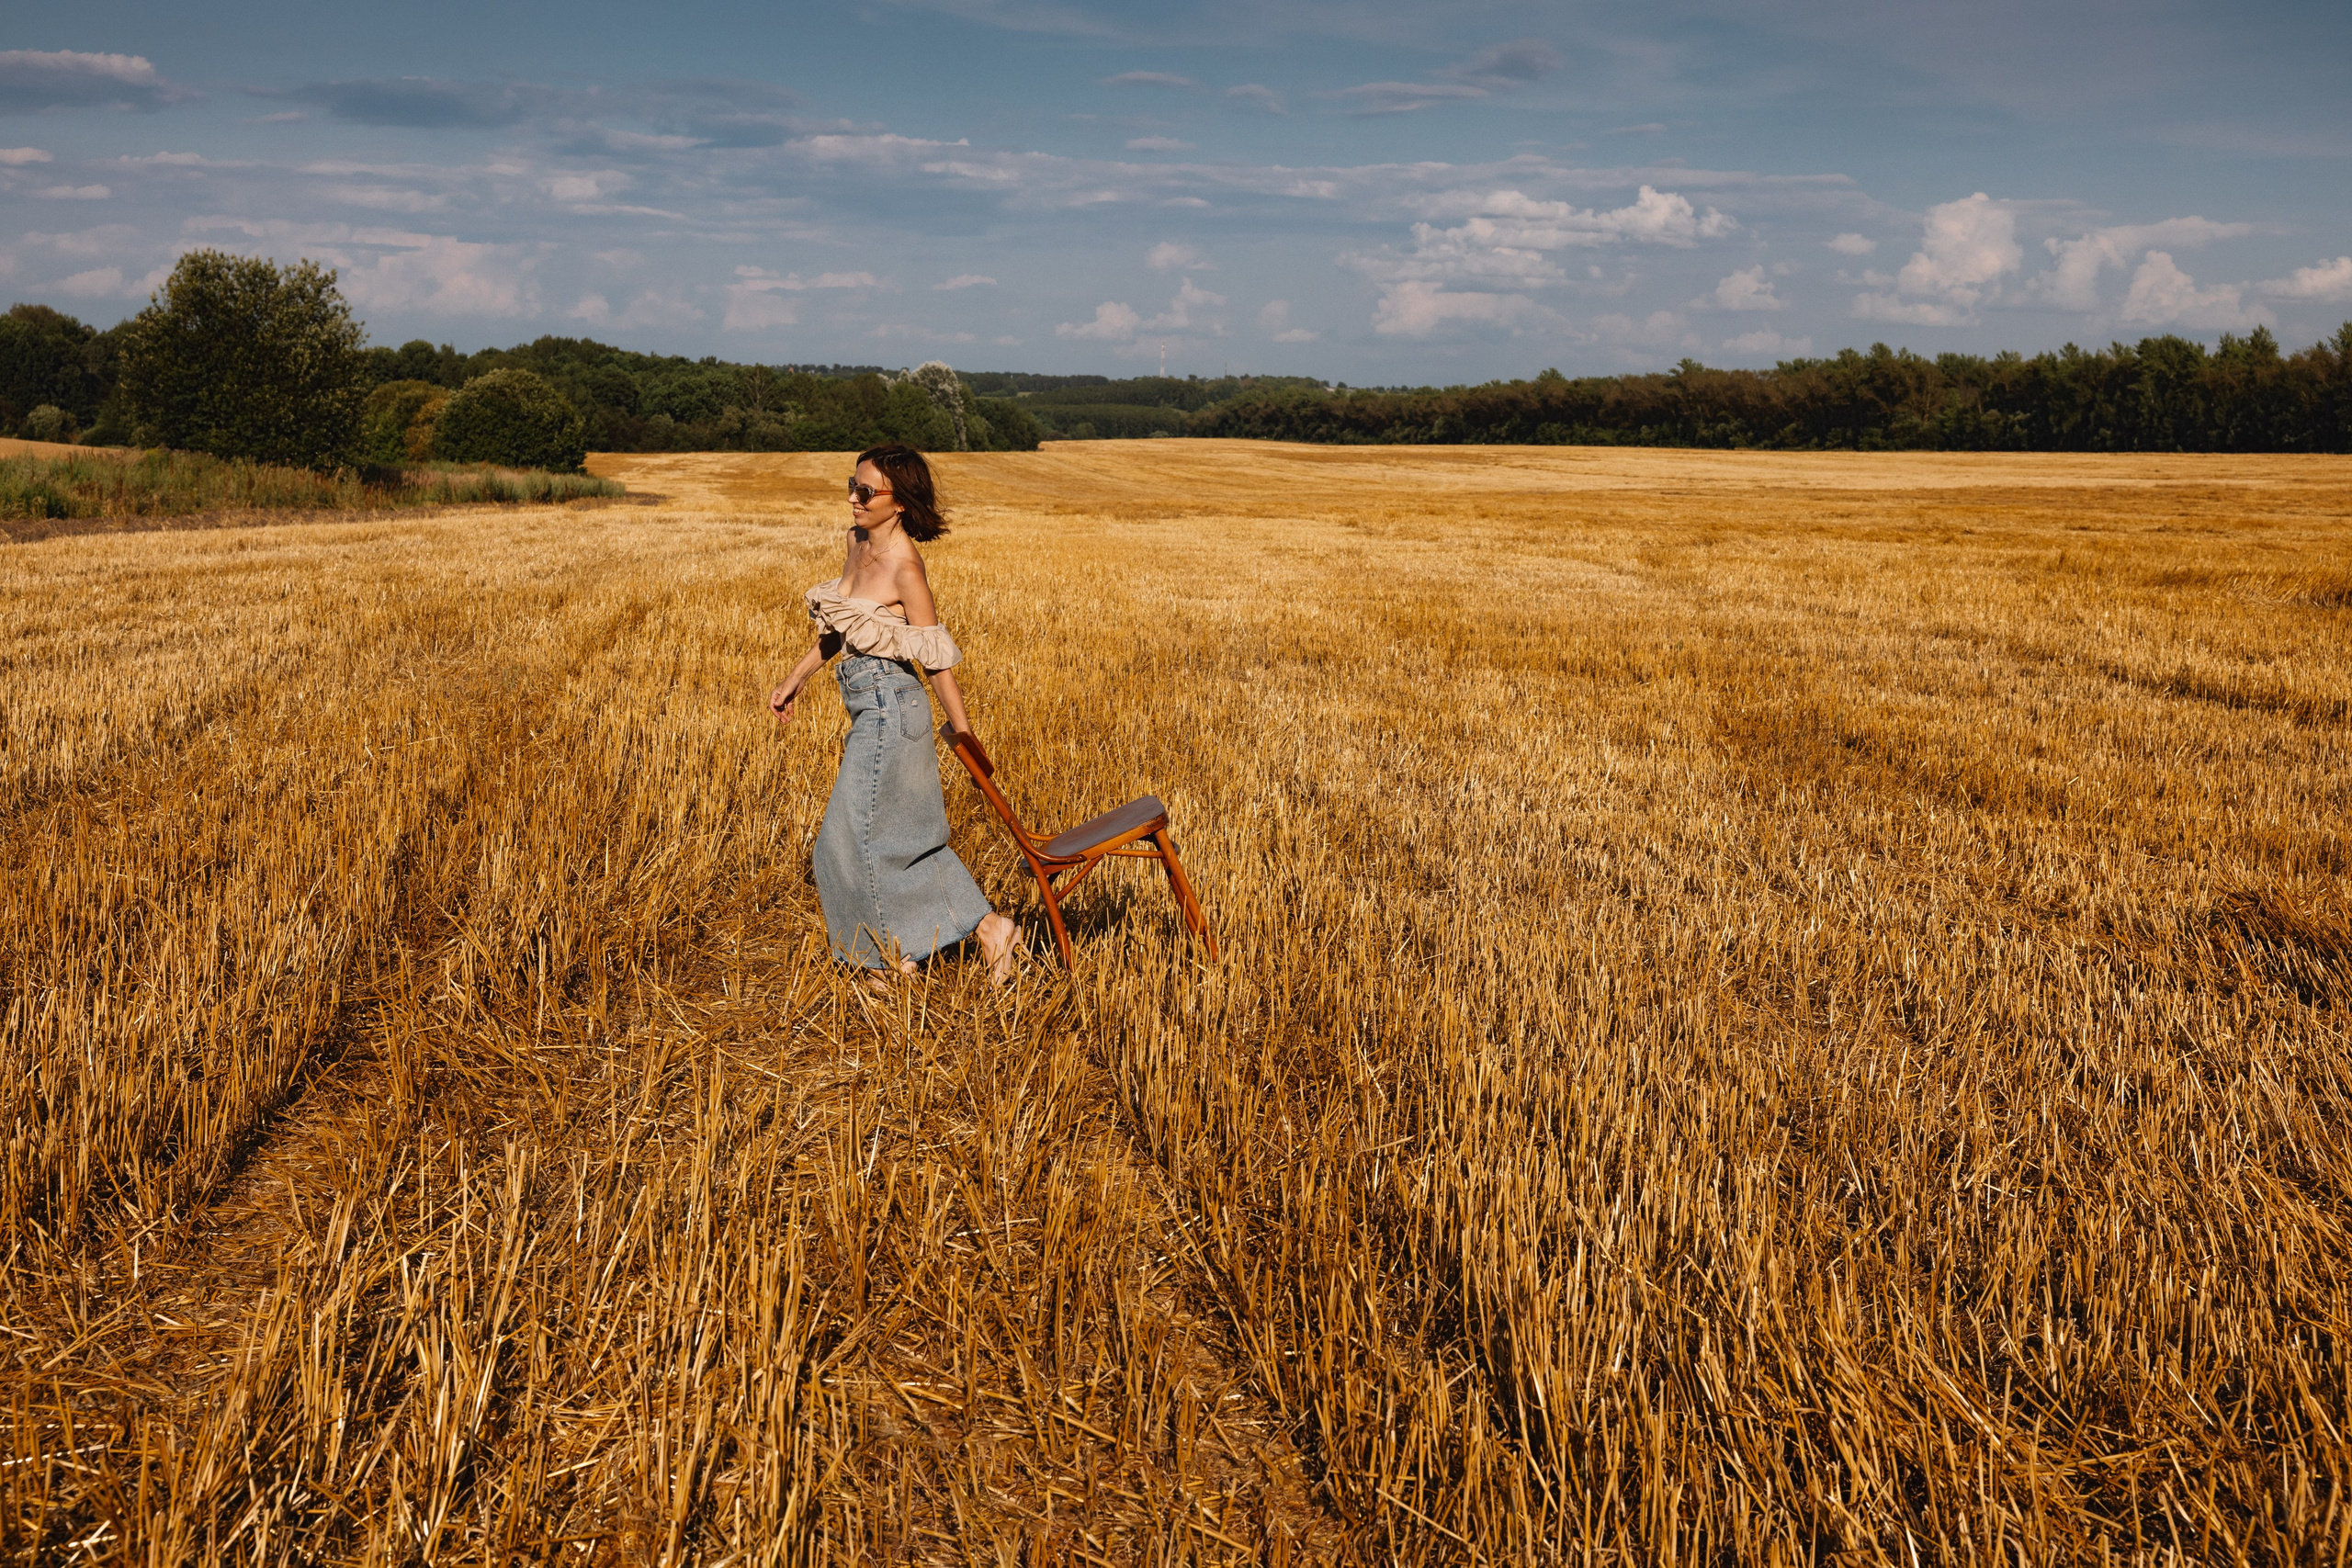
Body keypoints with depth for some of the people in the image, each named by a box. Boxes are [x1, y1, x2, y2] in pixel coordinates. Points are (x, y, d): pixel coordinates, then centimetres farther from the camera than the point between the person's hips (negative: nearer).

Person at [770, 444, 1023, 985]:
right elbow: (837, 626, 18)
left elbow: (939, 661, -17)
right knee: (907, 835, 16)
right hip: (871, 707, 9)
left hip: (889, 707, -9)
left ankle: (891, 957, 19)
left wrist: (966, 740, -13)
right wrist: (796, 679, 21)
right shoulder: (858, 542, 5)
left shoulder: (904, 566, -20)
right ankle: (990, 927, 23)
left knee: (854, 839, 2)